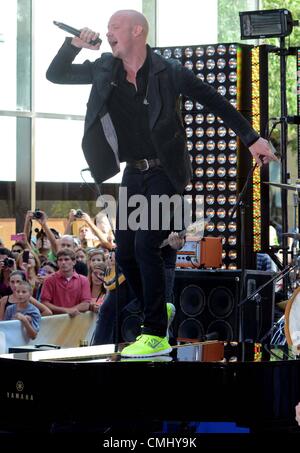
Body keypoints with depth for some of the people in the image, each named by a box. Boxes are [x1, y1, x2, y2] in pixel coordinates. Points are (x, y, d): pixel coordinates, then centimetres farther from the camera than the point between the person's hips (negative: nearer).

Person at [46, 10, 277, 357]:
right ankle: (157, 311, 30)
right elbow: (55, 75, 10)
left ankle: (156, 336, -13)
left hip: (165, 173, -6)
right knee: (125, 252, 6)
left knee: (145, 245, -18)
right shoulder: (105, 70, 2)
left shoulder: (169, 73, -13)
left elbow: (216, 103, -7)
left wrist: (252, 139, -9)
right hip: (133, 175, 6)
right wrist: (74, 44, -9)